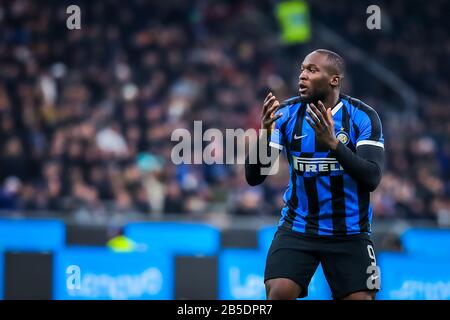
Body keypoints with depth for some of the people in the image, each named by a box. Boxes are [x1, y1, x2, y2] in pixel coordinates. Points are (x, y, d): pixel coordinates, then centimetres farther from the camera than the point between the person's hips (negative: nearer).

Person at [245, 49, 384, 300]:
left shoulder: (363, 116, -9)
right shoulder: (286, 113, -4)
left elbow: (372, 178, -20)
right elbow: (254, 178, -8)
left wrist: (333, 143, -33)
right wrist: (265, 133, -26)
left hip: (349, 232, 0)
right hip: (297, 228, 0)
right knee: (277, 294, -20)